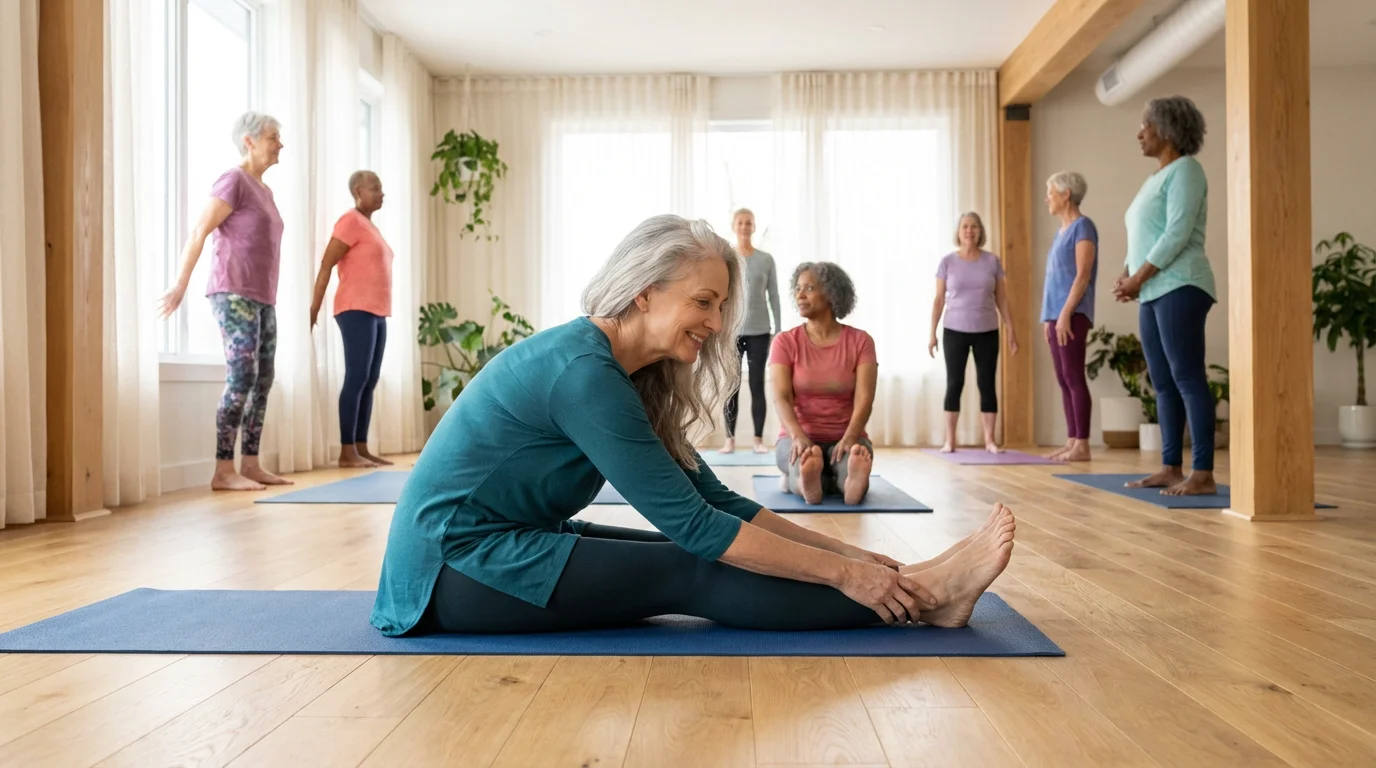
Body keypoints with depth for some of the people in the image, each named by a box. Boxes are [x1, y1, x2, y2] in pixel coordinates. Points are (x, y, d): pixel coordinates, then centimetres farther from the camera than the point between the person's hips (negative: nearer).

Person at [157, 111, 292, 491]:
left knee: (263, 381, 5)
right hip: (234, 294, -8)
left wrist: (266, 298, 15)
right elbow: (198, 233, -10)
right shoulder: (233, 180, -5)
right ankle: (223, 471, -10)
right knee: (242, 378, -13)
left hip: (262, 298, 8)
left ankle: (251, 465, 9)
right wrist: (180, 286, -13)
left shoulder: (264, 190, 19)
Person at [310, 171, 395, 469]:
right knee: (357, 378, -11)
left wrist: (379, 312, 12)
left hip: (377, 313, 9)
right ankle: (347, 452, -10)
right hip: (357, 311, -9)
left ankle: (361, 448, 9)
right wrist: (315, 307, -15)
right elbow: (326, 264, -10)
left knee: (370, 381, 6)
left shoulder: (370, 225, 21)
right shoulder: (351, 220, -5)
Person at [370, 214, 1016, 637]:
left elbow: (713, 499, 3)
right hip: (456, 567, -8)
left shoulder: (633, 375, 5)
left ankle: (912, 586, -5)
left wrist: (844, 553, -1)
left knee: (692, 555, -6)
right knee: (690, 575, -16)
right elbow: (694, 523, -24)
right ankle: (920, 596, -12)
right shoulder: (584, 370, -24)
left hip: (500, 543, 8)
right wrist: (842, 572, -20)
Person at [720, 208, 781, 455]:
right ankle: (730, 439, 3)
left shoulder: (766, 259, 4)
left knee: (757, 384, 1)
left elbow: (774, 296, 5)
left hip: (759, 331, 0)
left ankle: (759, 439, 5)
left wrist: (778, 329, 1)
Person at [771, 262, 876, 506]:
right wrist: (798, 436, -32)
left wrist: (850, 438, -30)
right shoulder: (785, 342, 1)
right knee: (805, 460, -39)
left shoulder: (860, 341, 1)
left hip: (845, 438, 1)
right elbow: (782, 398, -11)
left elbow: (864, 398, -10)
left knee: (853, 462, -36)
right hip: (799, 437, -1)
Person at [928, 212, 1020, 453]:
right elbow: (939, 299, 3)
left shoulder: (992, 261, 3)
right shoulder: (947, 262, 0)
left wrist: (1011, 330, 3)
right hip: (955, 331, -1)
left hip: (987, 332, 1)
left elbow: (1002, 300, 6)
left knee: (987, 383, 2)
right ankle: (949, 440, 6)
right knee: (954, 383, 1)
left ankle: (990, 440, 8)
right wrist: (932, 333, -1)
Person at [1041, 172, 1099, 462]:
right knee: (1063, 380, 6)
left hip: (1072, 314, -9)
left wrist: (1066, 313, -19)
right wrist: (1049, 317, 15)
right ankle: (1071, 442, 9)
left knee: (1074, 377, -10)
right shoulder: (1060, 231, 20)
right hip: (1056, 314, 9)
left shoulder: (1083, 226, -5)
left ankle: (1082, 445, -8)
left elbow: (1083, 275, -13)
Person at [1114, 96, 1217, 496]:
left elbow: (1178, 233, -15)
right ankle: (1171, 468, 12)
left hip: (1179, 288, -9)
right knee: (1163, 383, 7)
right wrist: (1126, 275, 7)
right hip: (1153, 293, 9)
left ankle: (1203, 474, -10)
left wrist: (1138, 278, -14)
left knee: (1187, 378, -11)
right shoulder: (1155, 178, 22)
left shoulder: (1185, 169, -4)